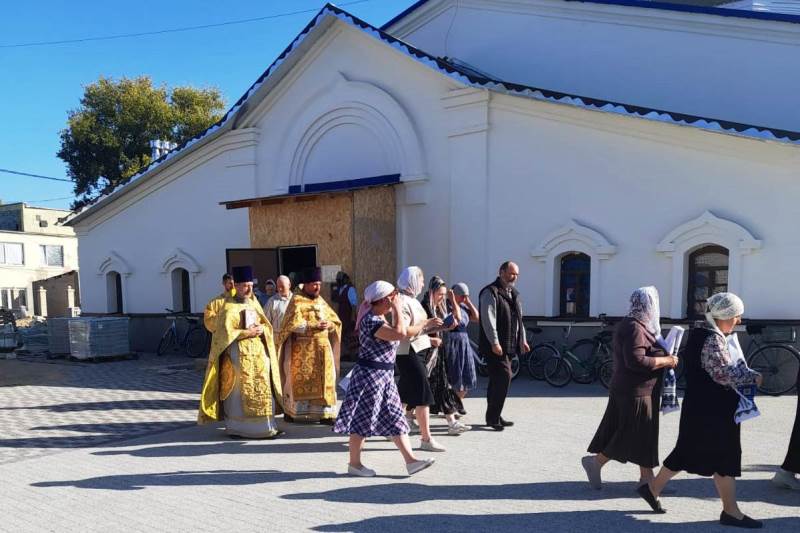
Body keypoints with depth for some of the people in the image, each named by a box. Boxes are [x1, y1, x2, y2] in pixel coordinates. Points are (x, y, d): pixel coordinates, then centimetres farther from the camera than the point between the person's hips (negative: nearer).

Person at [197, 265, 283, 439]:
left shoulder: (253, 304, 14)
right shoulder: (229, 307, -6)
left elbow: (267, 325, 14)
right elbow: (226, 332, -15)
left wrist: (261, 329, -7)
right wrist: (247, 332, -17)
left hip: (258, 351, 7)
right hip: (238, 353, -6)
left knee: (261, 389, 5)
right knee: (240, 390, -4)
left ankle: (262, 425, 11)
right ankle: (237, 427, 5)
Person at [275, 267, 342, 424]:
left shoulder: (321, 301, 14)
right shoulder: (297, 300, -5)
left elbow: (336, 321, 14)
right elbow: (295, 324, -16)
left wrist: (329, 324, -7)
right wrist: (315, 326, -20)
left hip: (323, 348, 6)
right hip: (303, 349, -6)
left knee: (324, 380, 2)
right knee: (299, 380, 1)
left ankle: (324, 414, 6)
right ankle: (290, 411, 15)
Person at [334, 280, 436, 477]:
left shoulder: (379, 318, 11)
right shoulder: (370, 320, -21)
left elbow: (402, 331, 18)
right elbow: (400, 333, -28)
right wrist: (397, 307, -19)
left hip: (385, 376, 10)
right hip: (370, 374, -10)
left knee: (395, 418, 9)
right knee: (363, 420, 3)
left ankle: (410, 460, 13)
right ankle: (354, 463, 17)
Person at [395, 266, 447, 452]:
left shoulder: (413, 300, 14)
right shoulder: (403, 301, -17)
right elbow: (404, 331, -25)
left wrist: (429, 326, 3)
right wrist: (426, 324, -18)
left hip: (418, 351, 10)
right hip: (408, 354, -10)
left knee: (405, 394, 17)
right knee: (424, 395, -6)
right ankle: (426, 439, 0)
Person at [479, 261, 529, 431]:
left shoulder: (514, 294, 18)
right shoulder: (490, 292, -10)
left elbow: (518, 319, 25)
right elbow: (488, 319, -17)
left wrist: (522, 339, 18)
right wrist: (495, 343, -21)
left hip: (509, 345, 9)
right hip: (495, 346, -9)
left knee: (497, 380, 12)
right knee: (504, 376, -13)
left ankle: (493, 416, 20)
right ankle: (493, 417, -4)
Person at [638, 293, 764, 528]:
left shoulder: (703, 332, 13)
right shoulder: (713, 339, -19)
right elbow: (723, 373, -24)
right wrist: (753, 377, -12)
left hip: (702, 405, 10)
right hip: (711, 408, -10)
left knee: (689, 451, 16)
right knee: (724, 456, 1)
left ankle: (653, 487, 22)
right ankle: (730, 511, 13)